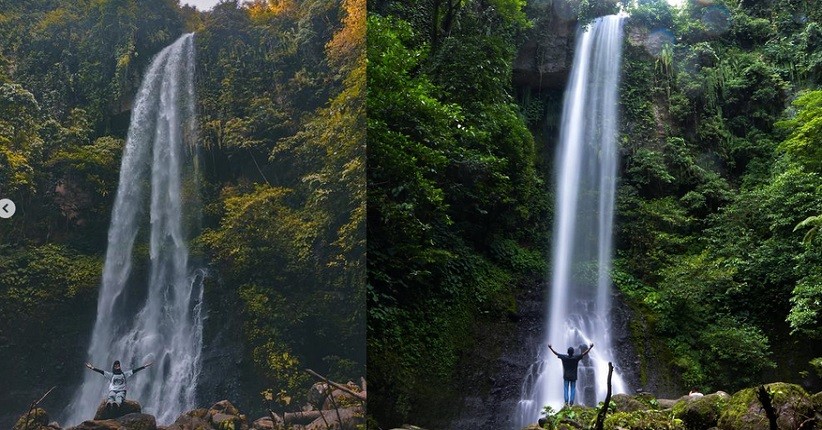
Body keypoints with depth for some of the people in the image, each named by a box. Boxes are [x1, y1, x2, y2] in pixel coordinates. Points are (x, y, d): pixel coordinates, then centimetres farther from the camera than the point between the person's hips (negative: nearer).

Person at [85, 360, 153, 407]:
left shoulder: (124, 374, 24)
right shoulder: (111, 375, 23)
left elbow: (134, 370, 18)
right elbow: (101, 371, 13)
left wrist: (144, 366, 12)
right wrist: (92, 368, 2)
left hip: (121, 391, 0)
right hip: (113, 390, 0)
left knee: (119, 397, -36)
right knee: (111, 396, -36)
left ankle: (117, 403, -70)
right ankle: (109, 402, -70)